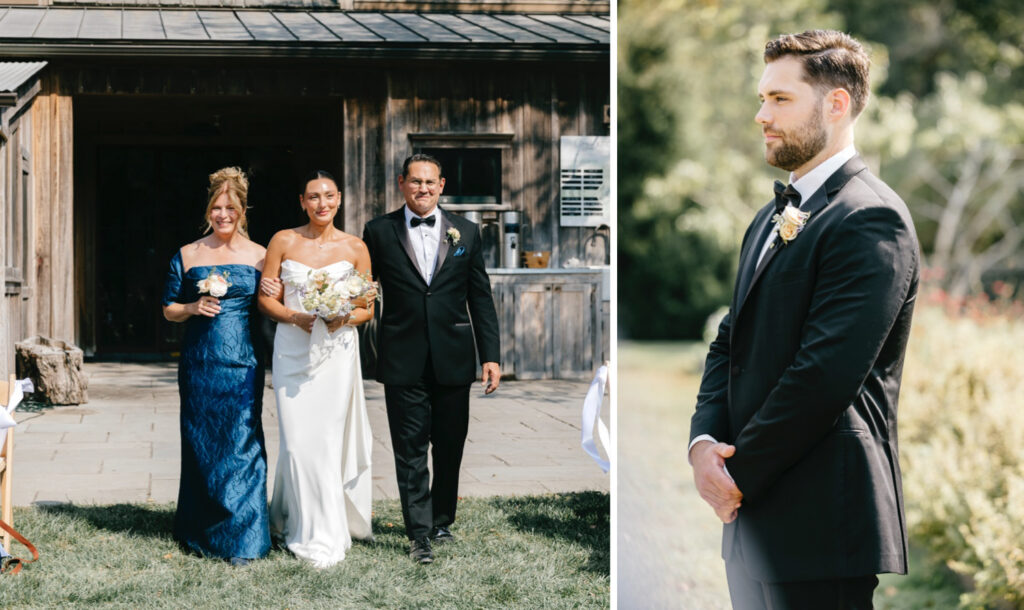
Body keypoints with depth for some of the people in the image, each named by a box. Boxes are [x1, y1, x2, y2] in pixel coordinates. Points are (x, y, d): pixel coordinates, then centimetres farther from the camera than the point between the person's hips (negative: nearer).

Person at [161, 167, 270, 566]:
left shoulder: (259, 256, 6)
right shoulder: (187, 256, 8)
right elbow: (169, 309, 11)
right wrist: (194, 307, -8)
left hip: (243, 363, -1)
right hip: (199, 363, 1)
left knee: (241, 446, -5)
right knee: (201, 444, 5)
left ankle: (242, 540, -2)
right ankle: (201, 533, 18)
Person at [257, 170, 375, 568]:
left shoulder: (355, 248, 4)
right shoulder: (283, 242, 4)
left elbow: (367, 308, 7)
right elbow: (267, 299, 4)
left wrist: (345, 318, -13)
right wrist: (295, 316, -13)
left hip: (336, 351, 0)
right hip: (292, 351, 0)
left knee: (329, 439, 0)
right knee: (299, 439, -4)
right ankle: (315, 535, 6)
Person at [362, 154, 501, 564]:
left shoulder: (465, 233, 8)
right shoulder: (380, 232, 3)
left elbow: (481, 299, 8)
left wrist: (490, 356, 3)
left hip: (453, 360, 2)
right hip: (404, 361, -2)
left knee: (450, 449, 10)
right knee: (410, 451, -1)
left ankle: (442, 522, 27)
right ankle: (419, 534, 3)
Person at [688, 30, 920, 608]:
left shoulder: (871, 219, -13)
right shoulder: (772, 218, 18)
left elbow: (825, 375, -20)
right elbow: (731, 343, 15)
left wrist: (739, 473, -13)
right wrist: (705, 442, -2)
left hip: (818, 517, -9)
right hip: (750, 511, 9)